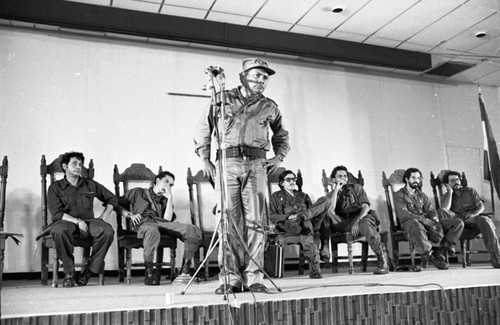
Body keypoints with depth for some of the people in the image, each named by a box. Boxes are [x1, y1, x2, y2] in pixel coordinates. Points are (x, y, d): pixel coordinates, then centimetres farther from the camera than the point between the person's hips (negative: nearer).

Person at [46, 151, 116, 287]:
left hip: (88, 221, 2)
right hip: (66, 221, -2)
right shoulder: (55, 187, 7)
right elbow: (57, 213, -6)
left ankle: (89, 271, -19)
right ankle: (69, 272, -21)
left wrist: (103, 217, 7)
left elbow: (112, 199, 22)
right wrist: (77, 221, -18)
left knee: (107, 230, -30)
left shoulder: (90, 184, 16)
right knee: (59, 231, -40)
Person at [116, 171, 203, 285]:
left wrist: (170, 197, 12)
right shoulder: (138, 192, 27)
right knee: (152, 231, -44)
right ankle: (149, 272, -32)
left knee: (194, 230, -23)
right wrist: (130, 215, 1)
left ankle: (185, 270, -21)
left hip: (162, 223, 4)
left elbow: (167, 219, 11)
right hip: (144, 222, -4)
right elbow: (117, 205, 18)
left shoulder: (165, 200, 33)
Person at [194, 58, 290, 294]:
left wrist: (279, 158, 12)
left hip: (256, 165, 2)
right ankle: (229, 279, 0)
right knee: (228, 222, -4)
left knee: (255, 222, -4)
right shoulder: (222, 99, 10)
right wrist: (205, 160, 6)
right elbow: (203, 130, 15)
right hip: (226, 163, -1)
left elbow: (281, 137, 30)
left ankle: (254, 278, 1)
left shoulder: (270, 107, 16)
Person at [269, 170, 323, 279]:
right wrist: (288, 217, -9)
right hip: (286, 224, -1)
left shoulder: (303, 196, 33)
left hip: (305, 220, 2)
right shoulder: (276, 196, 24)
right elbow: (272, 216, 10)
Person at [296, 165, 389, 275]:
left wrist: (357, 221, -20)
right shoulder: (332, 195, 13)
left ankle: (382, 258, -24)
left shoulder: (356, 188, 12)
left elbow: (366, 207, -3)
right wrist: (337, 189, -8)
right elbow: (331, 210, -11)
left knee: (365, 224, -39)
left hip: (359, 219, -1)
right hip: (341, 224, 1)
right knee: (325, 200, -15)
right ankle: (302, 217, -33)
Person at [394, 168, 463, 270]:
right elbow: (403, 214, -11)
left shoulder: (422, 195, 24)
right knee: (416, 225, -45)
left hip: (427, 222, 6)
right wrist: (423, 219, -23)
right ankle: (431, 257, -30)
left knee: (458, 223, -8)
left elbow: (431, 211, 13)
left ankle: (441, 252, -17)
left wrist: (435, 221, -11)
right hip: (409, 222, -6)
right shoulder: (399, 195, 5)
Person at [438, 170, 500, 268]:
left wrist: (473, 214, -11)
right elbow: (445, 209, -5)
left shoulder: (470, 191, 24)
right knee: (441, 212, -28)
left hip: (473, 219, 1)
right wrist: (450, 192, 3)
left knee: (485, 221, -37)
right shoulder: (445, 197, 19)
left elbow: (481, 206, 11)